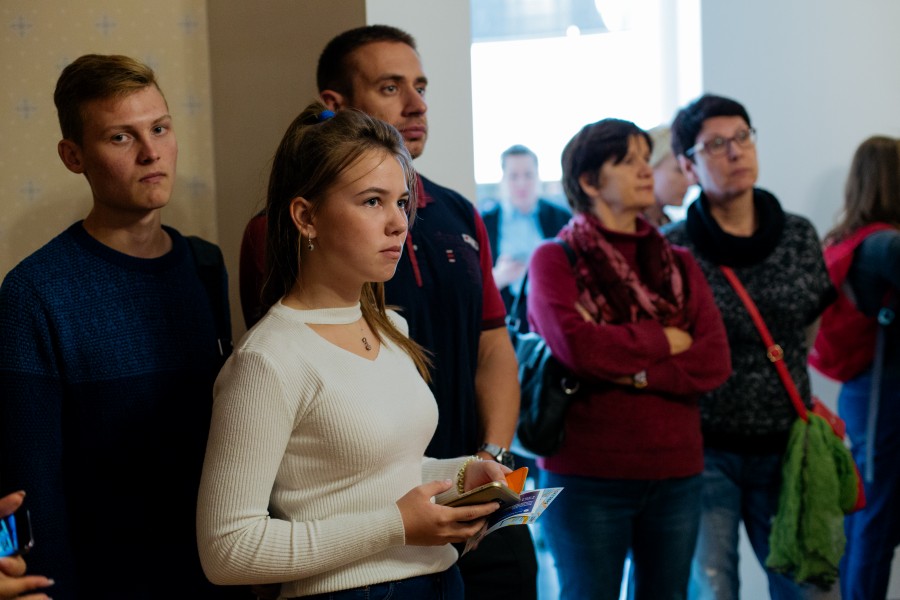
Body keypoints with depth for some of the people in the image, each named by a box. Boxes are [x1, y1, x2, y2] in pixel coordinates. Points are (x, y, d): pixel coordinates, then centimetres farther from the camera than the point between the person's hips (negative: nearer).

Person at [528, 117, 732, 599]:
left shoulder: (677, 264, 11)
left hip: (676, 473, 4)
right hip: (586, 475, -4)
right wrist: (664, 341, -7)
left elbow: (715, 361, -2)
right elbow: (574, 344, -19)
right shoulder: (555, 259, -1)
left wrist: (633, 373, -15)